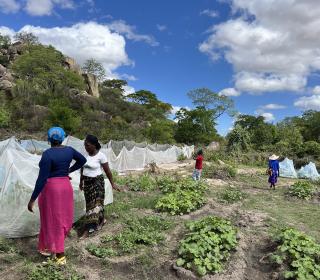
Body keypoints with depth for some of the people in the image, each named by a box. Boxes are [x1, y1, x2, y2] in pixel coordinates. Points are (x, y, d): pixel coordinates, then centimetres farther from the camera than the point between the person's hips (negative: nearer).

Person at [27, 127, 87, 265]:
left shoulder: (47, 154, -18)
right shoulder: (69, 150, 0)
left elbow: (42, 179, -20)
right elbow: (82, 160, 16)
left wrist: (32, 199, -15)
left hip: (51, 189, -6)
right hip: (66, 186, 6)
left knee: (52, 220, 6)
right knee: (63, 217, 19)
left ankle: (60, 254, 14)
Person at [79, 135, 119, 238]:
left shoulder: (100, 156, -16)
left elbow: (107, 171, -11)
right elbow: (82, 169, 13)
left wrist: (112, 184, -7)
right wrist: (81, 182, 19)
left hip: (97, 182, -6)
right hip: (87, 182, 7)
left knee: (95, 203, -4)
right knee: (89, 203, 15)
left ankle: (88, 229, 3)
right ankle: (101, 220, 35)